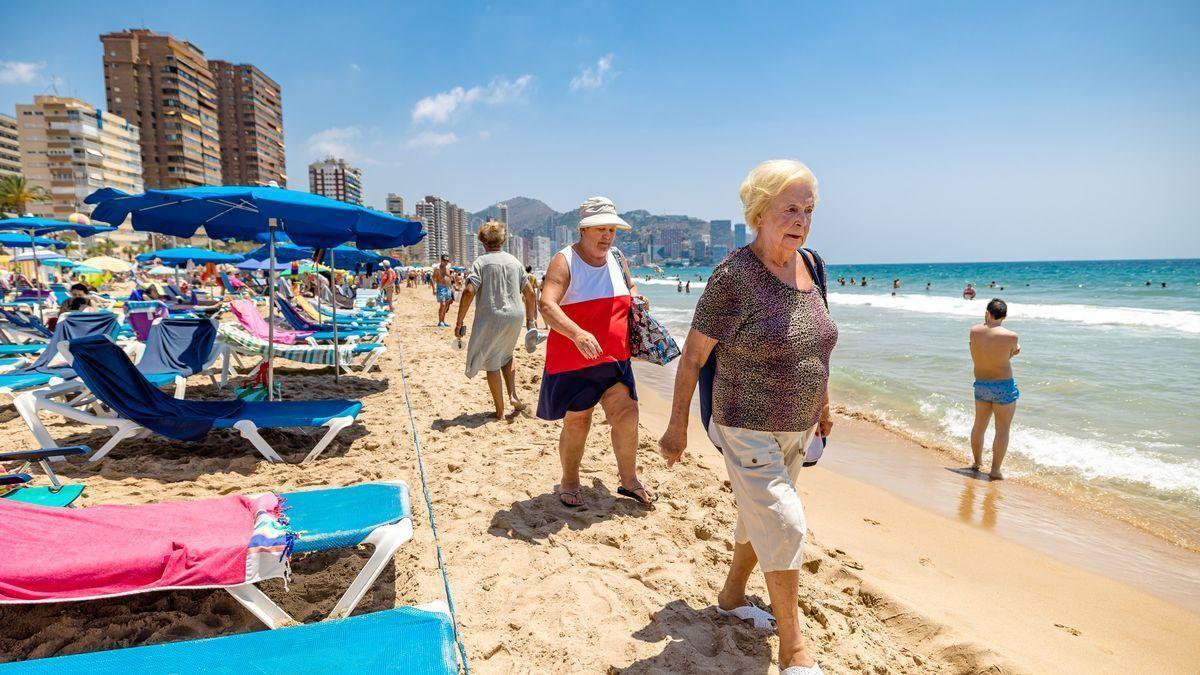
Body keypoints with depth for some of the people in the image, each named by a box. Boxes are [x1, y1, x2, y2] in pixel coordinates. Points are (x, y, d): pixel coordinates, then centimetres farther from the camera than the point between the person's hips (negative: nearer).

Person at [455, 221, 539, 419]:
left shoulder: (481, 261, -5)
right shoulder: (513, 260, 9)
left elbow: (469, 292, -16)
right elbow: (530, 293, 10)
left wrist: (459, 322, -11)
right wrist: (530, 319, 20)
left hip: (491, 317, -5)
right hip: (515, 316, 5)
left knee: (492, 364, 6)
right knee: (505, 355, 28)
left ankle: (500, 411, 11)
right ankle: (513, 395, 16)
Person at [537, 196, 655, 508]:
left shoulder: (617, 260, 9)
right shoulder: (564, 261, -11)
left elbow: (630, 287, 30)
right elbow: (547, 305, -25)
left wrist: (635, 298, 5)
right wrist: (578, 334, -40)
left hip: (614, 359, 5)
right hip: (572, 361, -5)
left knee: (627, 414, -1)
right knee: (576, 421, 3)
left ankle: (629, 481, 19)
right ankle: (569, 483, 26)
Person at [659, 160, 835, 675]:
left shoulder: (810, 266, 3)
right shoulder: (734, 277, -19)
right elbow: (692, 356, -15)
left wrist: (824, 403, 19)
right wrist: (677, 427, -11)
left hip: (796, 429, 8)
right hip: (748, 430, -7)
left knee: (760, 518, 21)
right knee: (784, 525, -7)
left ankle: (731, 596, 45)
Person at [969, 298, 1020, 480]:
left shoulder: (974, 331, -6)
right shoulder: (1010, 336, -17)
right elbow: (1009, 355, -2)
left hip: (981, 385, 5)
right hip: (1004, 387, -5)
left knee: (979, 425, 20)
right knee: (1002, 430, 6)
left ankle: (977, 463, 34)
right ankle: (995, 470, 8)